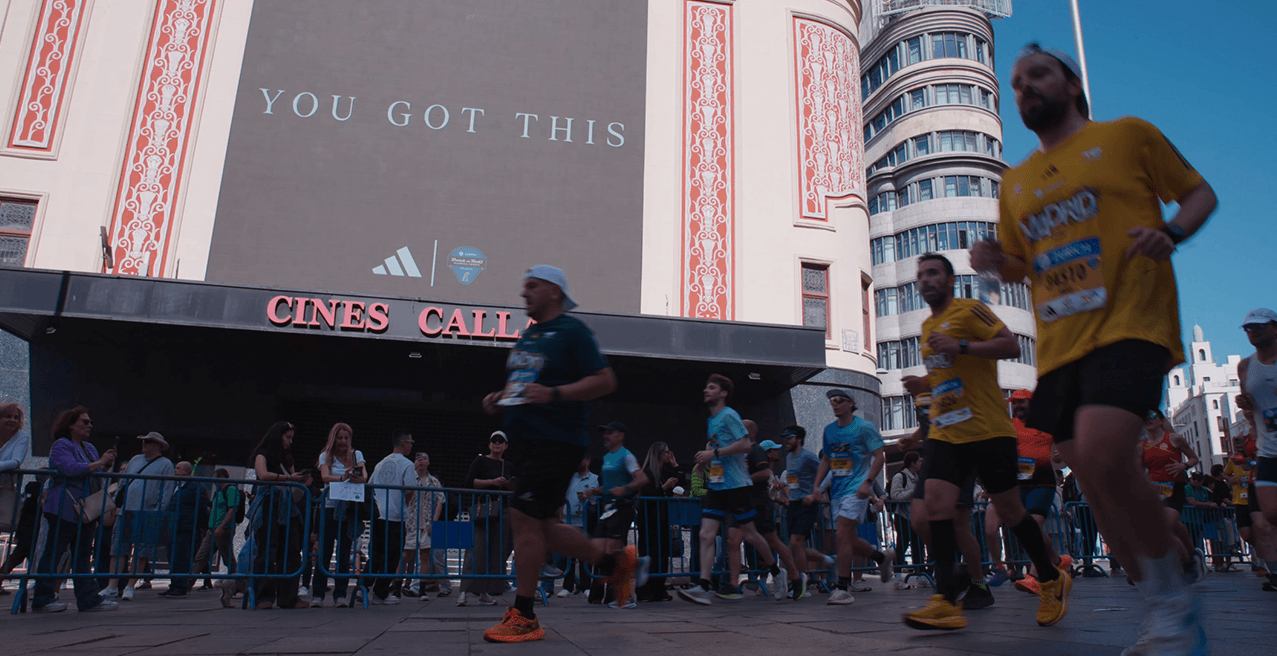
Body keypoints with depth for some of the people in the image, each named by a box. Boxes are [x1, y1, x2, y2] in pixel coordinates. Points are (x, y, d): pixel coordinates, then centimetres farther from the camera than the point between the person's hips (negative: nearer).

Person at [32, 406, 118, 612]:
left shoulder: (90, 448, 19)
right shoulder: (61, 445, -5)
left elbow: (97, 477, 20)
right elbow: (70, 469, -21)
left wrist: (107, 466, 2)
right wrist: (99, 463, -16)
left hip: (86, 510, 8)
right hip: (64, 510, -8)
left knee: (82, 556, 8)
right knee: (53, 553, -2)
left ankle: (89, 599, 9)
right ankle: (42, 599, 4)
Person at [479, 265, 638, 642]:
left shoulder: (571, 330, -8)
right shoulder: (528, 336, 19)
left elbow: (605, 381, -14)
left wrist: (553, 394, -24)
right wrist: (499, 398, 11)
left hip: (559, 439, -9)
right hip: (531, 440, 9)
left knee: (524, 517, -11)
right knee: (542, 527, 9)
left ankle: (523, 618, 1)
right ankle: (616, 562, 24)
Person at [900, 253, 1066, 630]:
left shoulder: (969, 310, -4)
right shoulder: (927, 325, 19)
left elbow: (1011, 346, -16)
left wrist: (960, 346, -25)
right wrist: (924, 384, 11)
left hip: (988, 430, -6)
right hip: (944, 433, 6)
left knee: (1008, 510, 5)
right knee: (936, 501, -13)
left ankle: (1052, 580, 29)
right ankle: (946, 601, -15)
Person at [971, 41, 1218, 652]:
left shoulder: (1127, 135, 7)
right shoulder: (1015, 182, 18)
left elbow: (1200, 193, 11)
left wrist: (1170, 231, -11)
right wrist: (994, 260, 1)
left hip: (1128, 326, -5)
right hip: (1059, 345, 6)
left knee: (1101, 459, -25)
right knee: (1095, 484, 4)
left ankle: (1173, 596, 0)